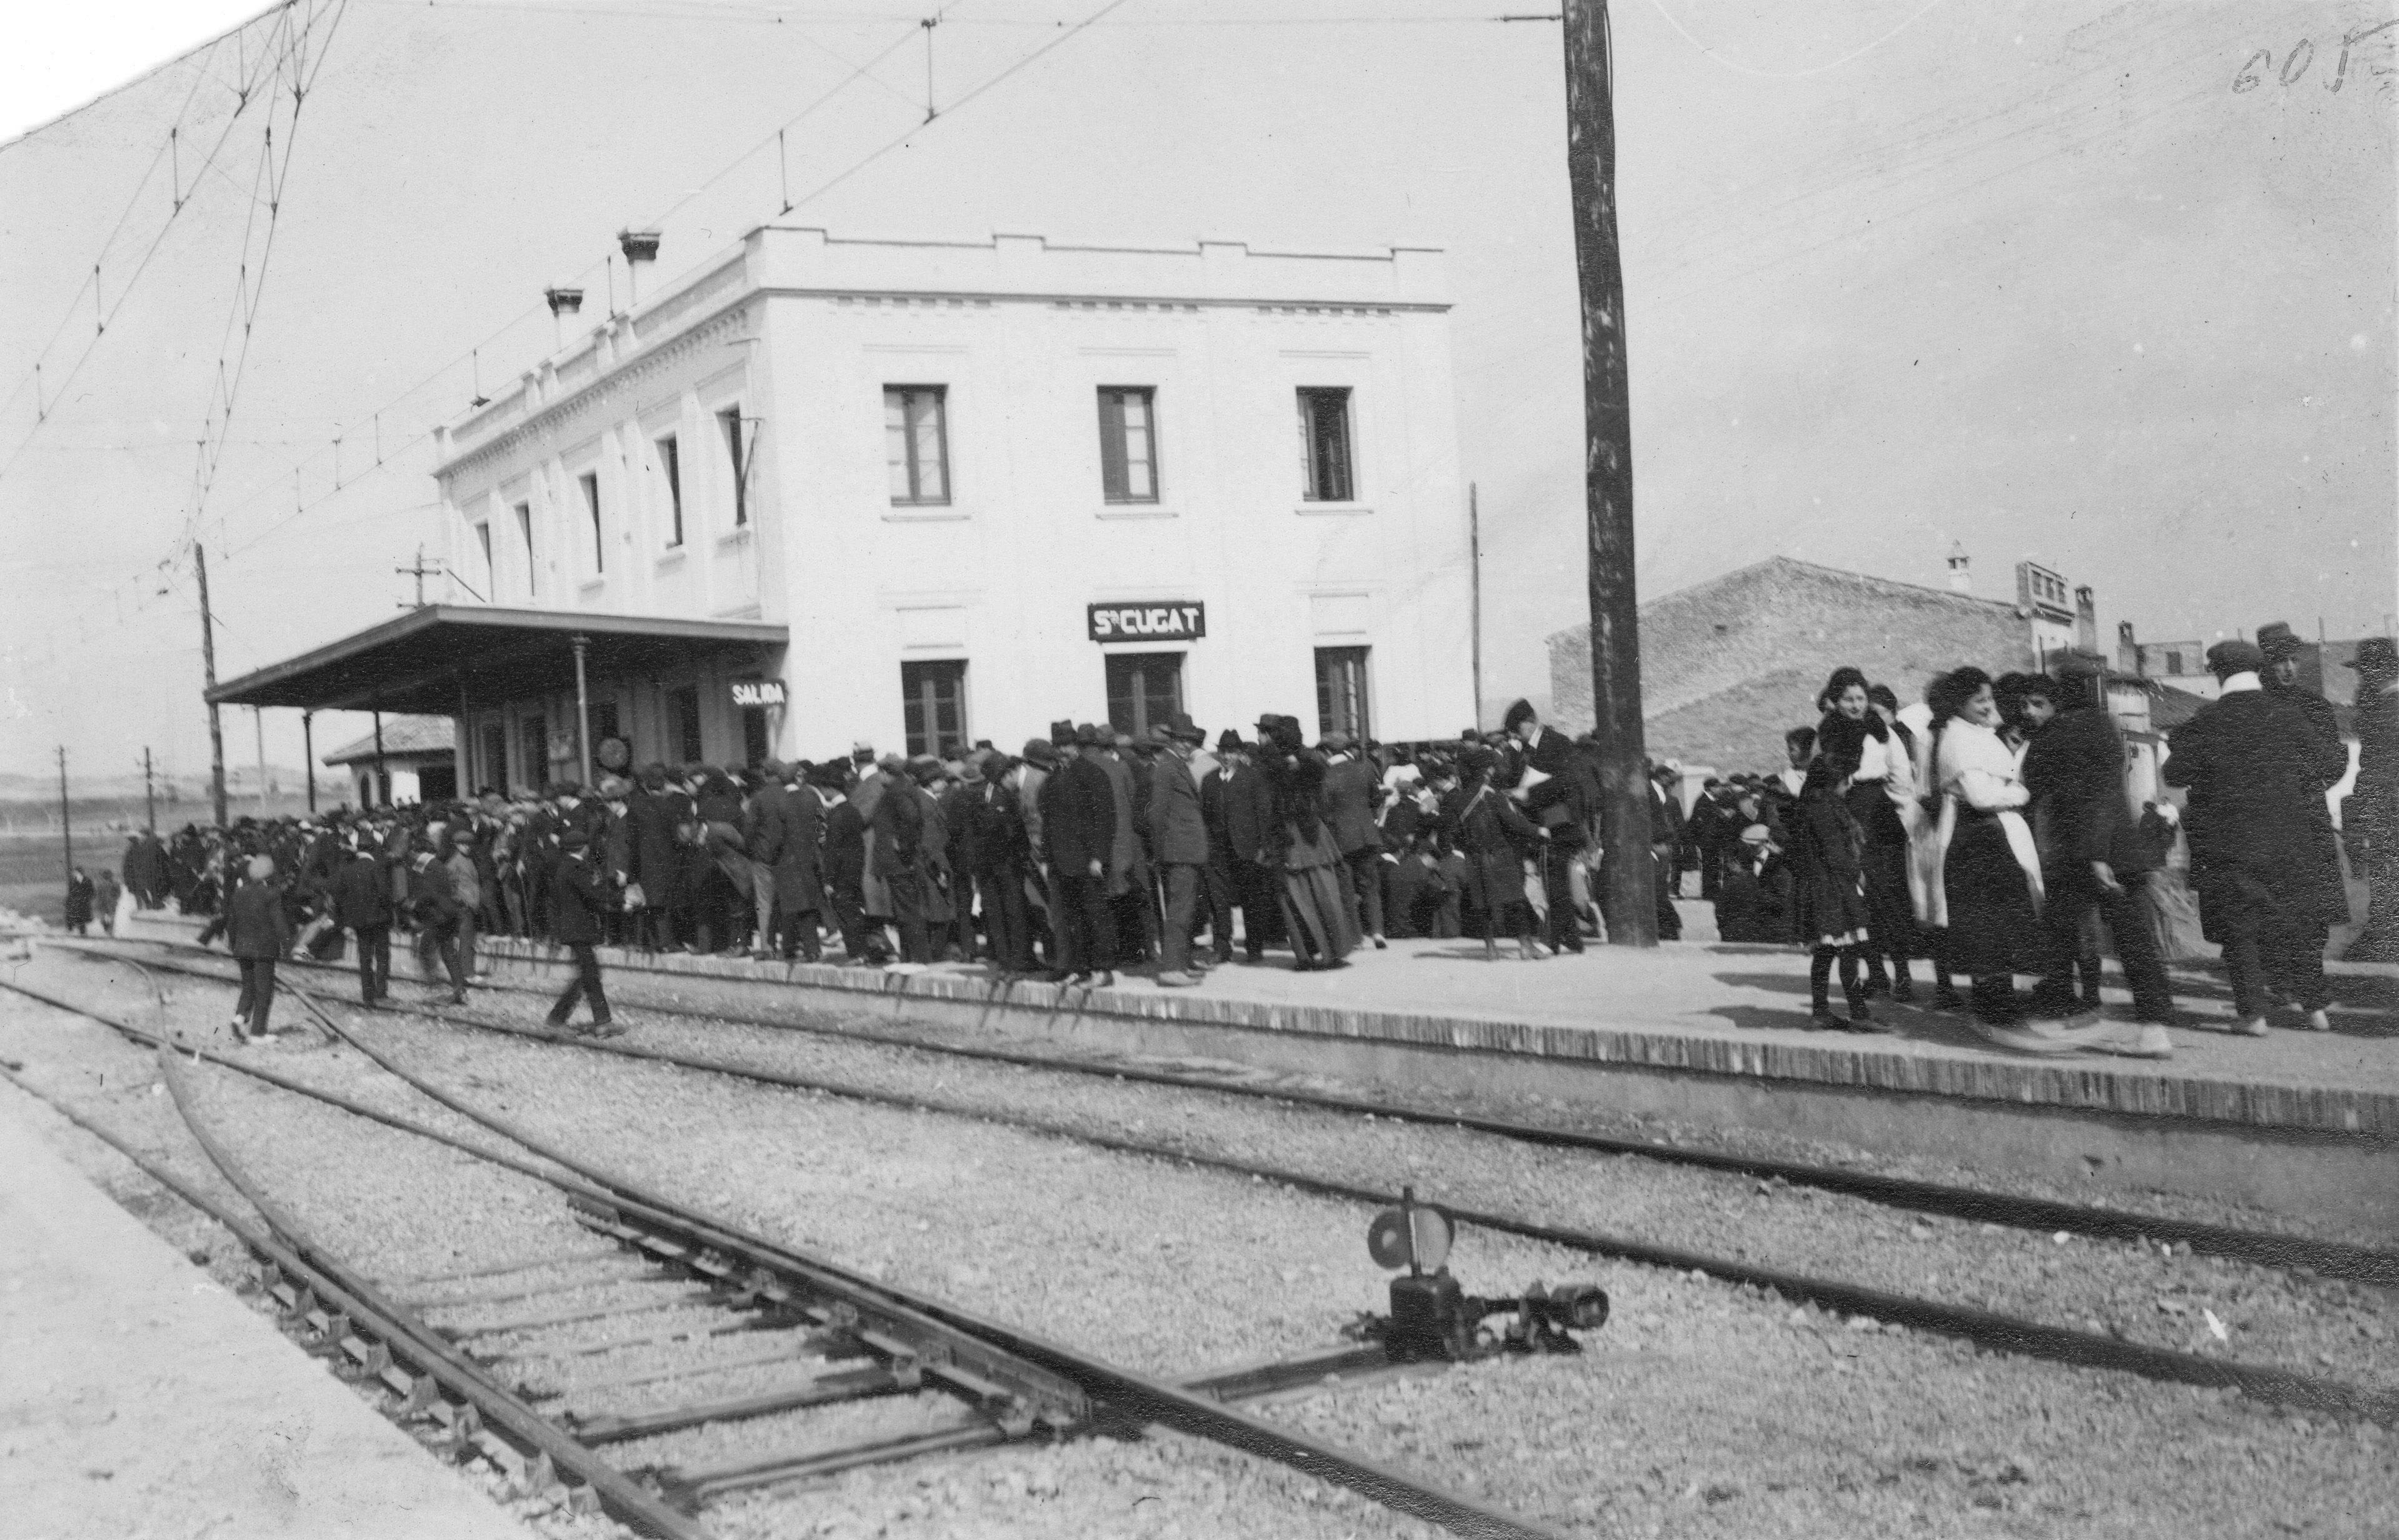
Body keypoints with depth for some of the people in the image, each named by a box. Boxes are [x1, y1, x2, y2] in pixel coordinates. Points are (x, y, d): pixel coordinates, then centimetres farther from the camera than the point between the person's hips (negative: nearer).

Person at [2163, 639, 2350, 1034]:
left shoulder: (2206, 722, -8)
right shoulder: (2288, 715, -2)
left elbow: (2176, 774, -7)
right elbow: (2331, 767, 1)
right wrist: (2342, 750, 23)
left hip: (2229, 843, -2)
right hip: (2292, 836, 2)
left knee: (2240, 927, 5)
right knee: (2302, 921, 15)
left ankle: (2253, 1012, 0)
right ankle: (2315, 1006, 15)